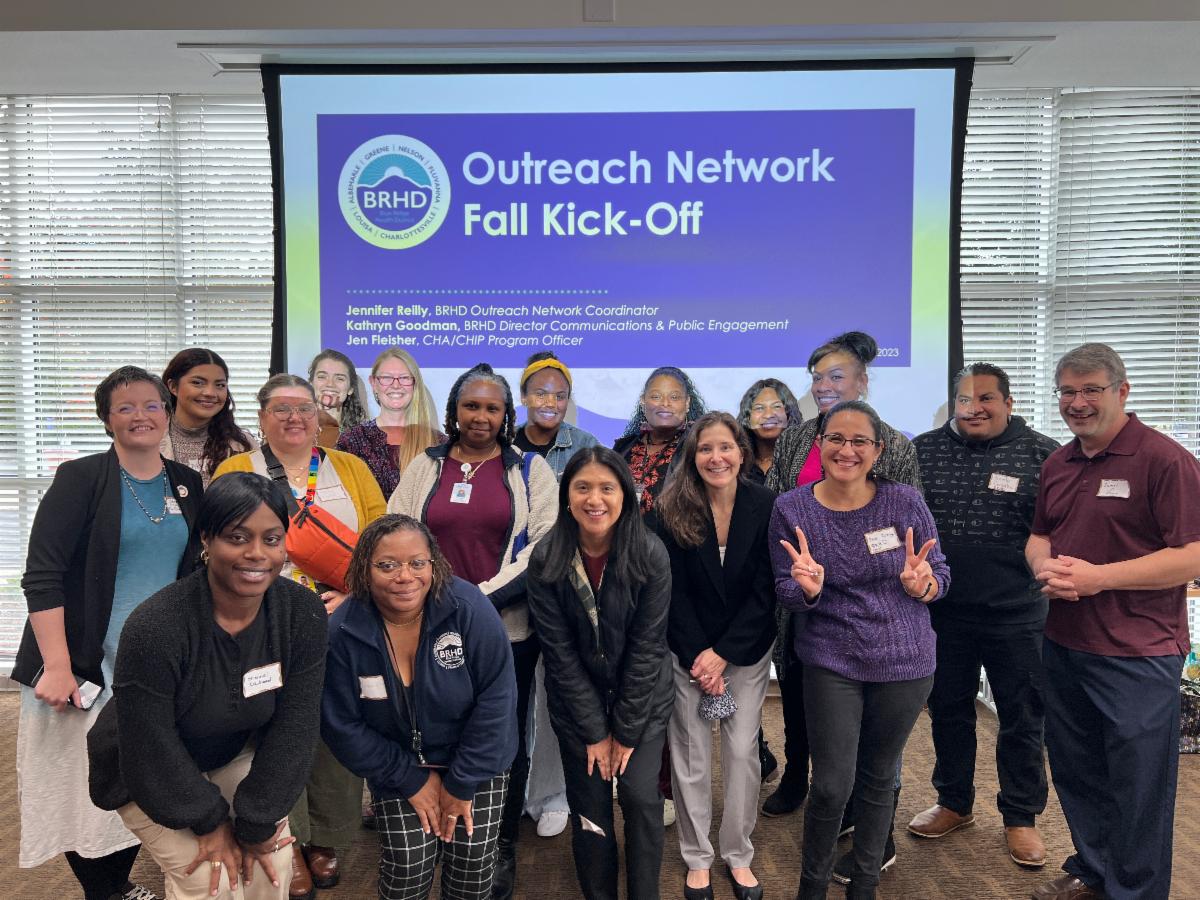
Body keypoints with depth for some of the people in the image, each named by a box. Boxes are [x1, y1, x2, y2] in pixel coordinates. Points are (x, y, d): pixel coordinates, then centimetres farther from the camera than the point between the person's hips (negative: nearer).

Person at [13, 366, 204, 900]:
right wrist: (57, 667, -20)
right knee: (86, 785, 5)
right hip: (88, 665, -4)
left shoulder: (187, 484, 6)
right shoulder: (80, 479, -8)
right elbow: (41, 577, -13)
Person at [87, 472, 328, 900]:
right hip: (150, 775, -3)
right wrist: (210, 822, -15)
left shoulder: (303, 614, -22)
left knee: (273, 862, -3)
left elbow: (293, 728, -17)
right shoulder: (155, 628, -33)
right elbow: (150, 745, -23)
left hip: (236, 755, 4)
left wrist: (257, 824, -15)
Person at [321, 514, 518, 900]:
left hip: (475, 758, 0)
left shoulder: (470, 609, -24)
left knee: (472, 863, -1)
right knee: (407, 866, -4)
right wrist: (412, 780, -9)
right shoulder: (342, 632, -18)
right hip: (397, 764, 1)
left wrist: (462, 783, -13)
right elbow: (341, 725, -10)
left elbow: (496, 699, -18)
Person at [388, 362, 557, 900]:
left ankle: (502, 846, 30)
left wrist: (484, 595, -16)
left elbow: (543, 547, -7)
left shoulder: (530, 470, 1)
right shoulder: (424, 467, 8)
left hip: (509, 629, -1)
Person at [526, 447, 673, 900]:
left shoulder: (651, 555, -18)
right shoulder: (546, 560, -15)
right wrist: (595, 730, -11)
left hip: (643, 698, -1)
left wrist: (626, 731, -12)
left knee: (641, 797, -6)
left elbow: (647, 647, -15)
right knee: (590, 809, 5)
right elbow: (560, 652, -12)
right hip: (577, 703, 1)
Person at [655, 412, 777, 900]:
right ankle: (697, 858, 23)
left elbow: (765, 589, -9)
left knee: (742, 751, 5)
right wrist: (698, 656, -12)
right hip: (688, 649, 0)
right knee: (691, 754, 4)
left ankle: (739, 855, 26)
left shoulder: (766, 506, -9)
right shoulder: (672, 509, -10)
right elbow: (673, 590, -7)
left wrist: (724, 654, -12)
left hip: (748, 649, 1)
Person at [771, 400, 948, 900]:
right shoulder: (791, 509, -9)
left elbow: (940, 573, 1)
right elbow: (786, 594, -4)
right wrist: (807, 589, -26)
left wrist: (923, 585, -22)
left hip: (905, 661, 2)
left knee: (879, 778, 17)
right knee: (831, 787, 0)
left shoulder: (905, 501, -8)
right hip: (831, 662, -1)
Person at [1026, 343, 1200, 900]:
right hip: (1063, 644, 7)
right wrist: (1043, 564, -4)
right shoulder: (1057, 465, 10)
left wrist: (1098, 577, -22)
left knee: (1137, 786, 8)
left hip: (1136, 657, -7)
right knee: (1075, 770, 20)